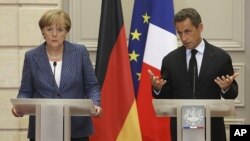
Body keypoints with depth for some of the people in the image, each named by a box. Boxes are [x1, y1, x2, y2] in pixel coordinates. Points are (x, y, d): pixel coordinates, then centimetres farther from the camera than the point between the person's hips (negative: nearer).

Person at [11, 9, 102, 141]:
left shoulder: (80, 52, 2)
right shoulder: (31, 56, 4)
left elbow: (91, 86, 5)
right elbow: (26, 91, 7)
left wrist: (95, 105, -14)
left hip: (77, 130, 0)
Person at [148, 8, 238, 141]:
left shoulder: (221, 57, -1)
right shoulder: (170, 60, 4)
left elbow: (232, 94, 3)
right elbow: (165, 97, 7)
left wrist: (227, 88, -19)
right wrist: (157, 88, -14)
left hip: (211, 127, -1)